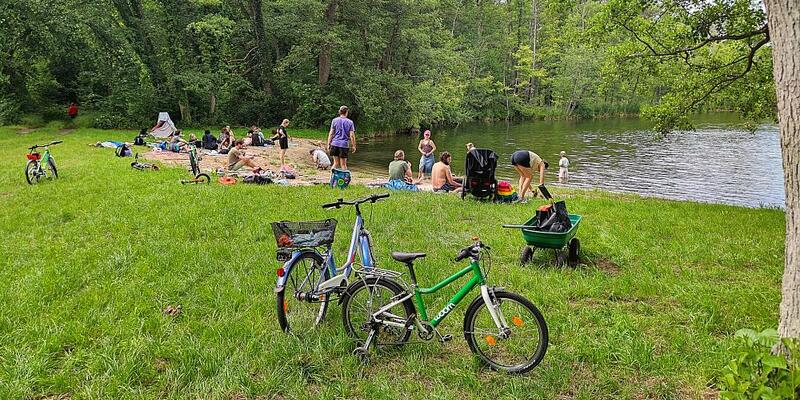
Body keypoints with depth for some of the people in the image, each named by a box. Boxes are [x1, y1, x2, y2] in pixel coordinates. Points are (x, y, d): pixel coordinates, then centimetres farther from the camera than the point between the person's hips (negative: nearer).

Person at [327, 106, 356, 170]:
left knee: (336, 163, 11)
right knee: (343, 164, 4)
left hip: (335, 144, 2)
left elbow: (331, 133, 1)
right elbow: (352, 135, -4)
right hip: (344, 145, -2)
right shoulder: (350, 122, -1)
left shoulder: (334, 120, 2)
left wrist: (328, 144, 6)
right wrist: (353, 146, 4)